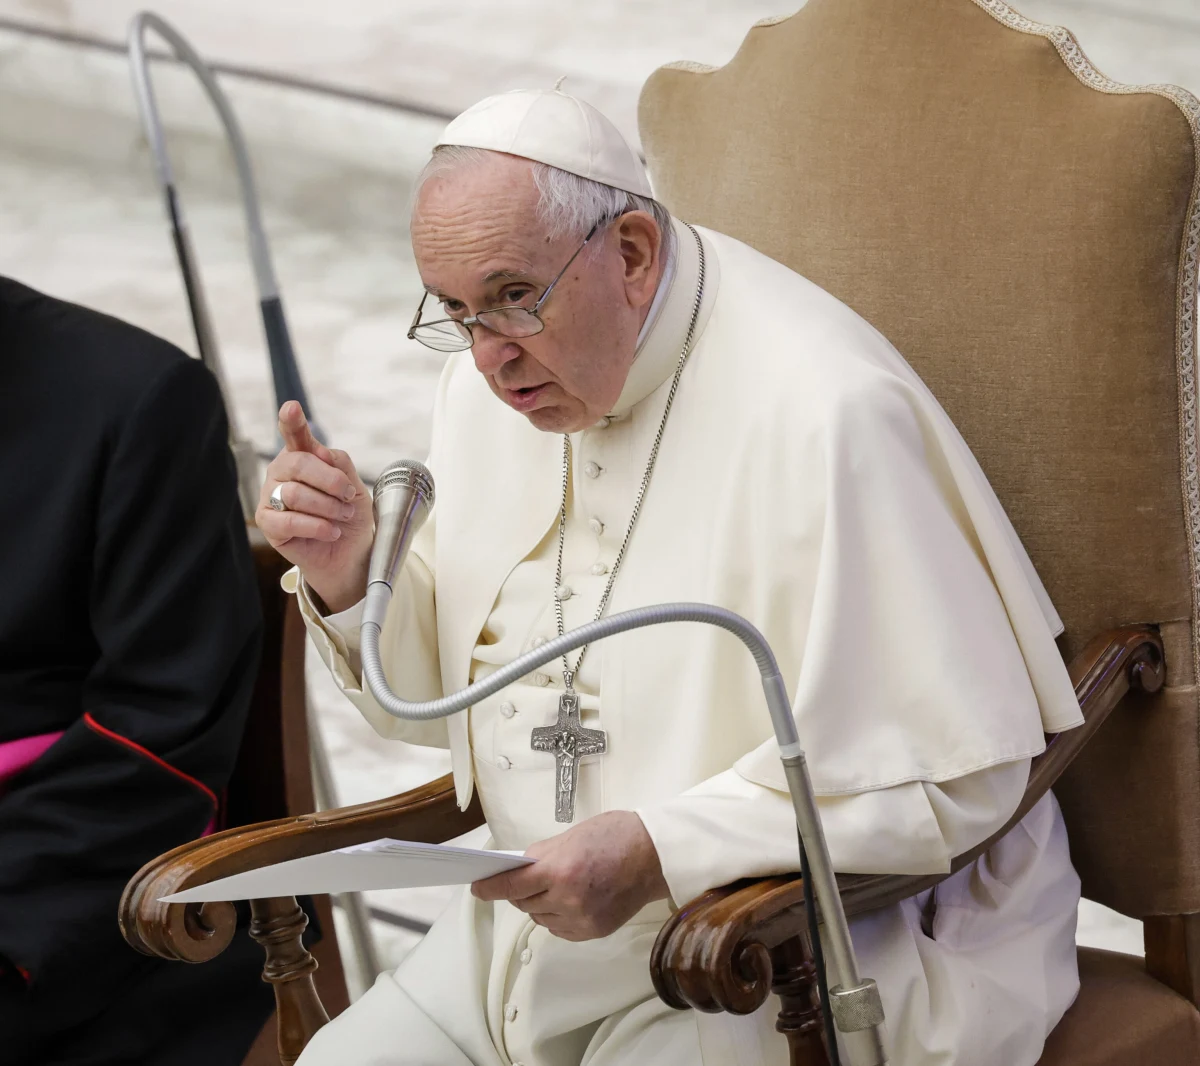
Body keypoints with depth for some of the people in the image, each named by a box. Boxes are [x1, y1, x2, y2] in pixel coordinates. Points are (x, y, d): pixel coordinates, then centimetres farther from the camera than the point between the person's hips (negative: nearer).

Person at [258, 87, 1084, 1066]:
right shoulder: (496, 378, 4)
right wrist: (351, 575, -7)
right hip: (542, 920, 7)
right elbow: (442, 693, 14)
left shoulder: (825, 412, -22)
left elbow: (959, 772, -22)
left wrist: (659, 855, -26)